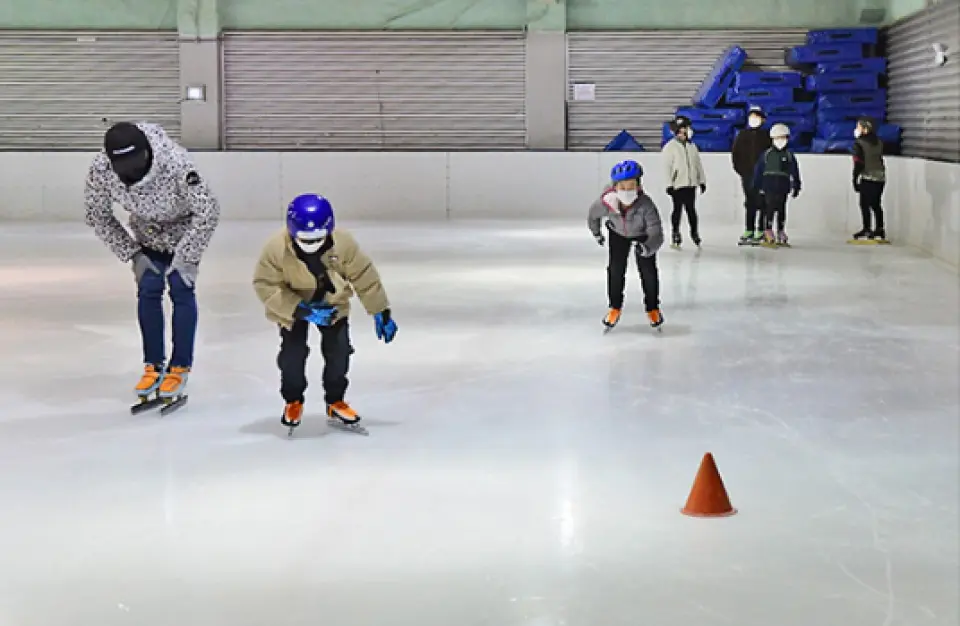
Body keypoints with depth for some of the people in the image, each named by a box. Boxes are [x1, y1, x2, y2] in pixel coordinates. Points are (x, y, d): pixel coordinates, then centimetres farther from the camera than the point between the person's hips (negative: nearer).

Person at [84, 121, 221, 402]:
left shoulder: (175, 162, -41)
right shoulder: (100, 170, -29)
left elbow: (208, 211, -31)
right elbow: (98, 216, -10)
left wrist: (187, 256, -26)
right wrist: (132, 253, -12)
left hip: (185, 227, -3)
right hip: (148, 232, 3)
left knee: (181, 289, -9)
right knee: (148, 290, -3)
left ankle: (180, 368, 0)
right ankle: (153, 366, 10)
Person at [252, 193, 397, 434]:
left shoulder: (343, 243, -26)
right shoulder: (276, 249, -32)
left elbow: (364, 276, -14)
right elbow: (265, 286, -24)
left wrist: (381, 312, -7)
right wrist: (301, 310, -31)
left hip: (332, 303, 2)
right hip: (292, 306, -2)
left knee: (339, 350, -6)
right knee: (293, 353, -11)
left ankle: (335, 402, 17)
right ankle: (293, 402, 16)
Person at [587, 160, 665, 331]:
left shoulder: (646, 205, -43)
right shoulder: (606, 202, -35)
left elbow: (656, 235, -42)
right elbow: (593, 214, -9)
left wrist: (648, 247, -63)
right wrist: (596, 233, 7)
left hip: (643, 235, -2)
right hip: (618, 233, 2)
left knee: (648, 270, -6)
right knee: (615, 269, -4)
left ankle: (653, 308, 17)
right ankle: (615, 308, 17)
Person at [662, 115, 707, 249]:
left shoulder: (692, 146, 12)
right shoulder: (670, 147, -6)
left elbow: (698, 164, 16)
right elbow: (667, 167, -9)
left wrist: (702, 180, 14)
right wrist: (669, 184, -13)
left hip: (691, 184, 4)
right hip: (678, 184, -4)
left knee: (691, 209, 8)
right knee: (678, 209, 1)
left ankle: (694, 232, 17)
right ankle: (676, 234, 11)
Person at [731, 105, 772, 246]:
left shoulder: (766, 136, 0)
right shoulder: (742, 135, 9)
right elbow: (735, 154, 11)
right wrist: (740, 170, 3)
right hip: (747, 175, 3)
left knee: (762, 204, -4)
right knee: (750, 204, 8)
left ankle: (760, 233, -3)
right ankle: (748, 231, 12)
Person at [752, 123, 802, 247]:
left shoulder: (789, 156, 3)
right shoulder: (766, 155, 0)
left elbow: (795, 172, 5)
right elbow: (758, 170, 4)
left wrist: (796, 186, 3)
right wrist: (757, 185, 4)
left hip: (783, 188, 2)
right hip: (769, 187, -2)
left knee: (781, 210, 9)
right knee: (770, 209, -5)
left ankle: (781, 232, 18)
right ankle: (768, 232, 0)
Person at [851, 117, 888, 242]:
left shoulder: (859, 143, -10)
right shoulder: (878, 142, 10)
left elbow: (858, 163, -13)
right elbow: (879, 159, 14)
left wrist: (855, 180, -8)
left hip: (868, 177, -7)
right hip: (881, 176, 7)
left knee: (865, 204, 0)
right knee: (876, 204, 13)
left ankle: (867, 230, -3)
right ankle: (879, 230, 14)